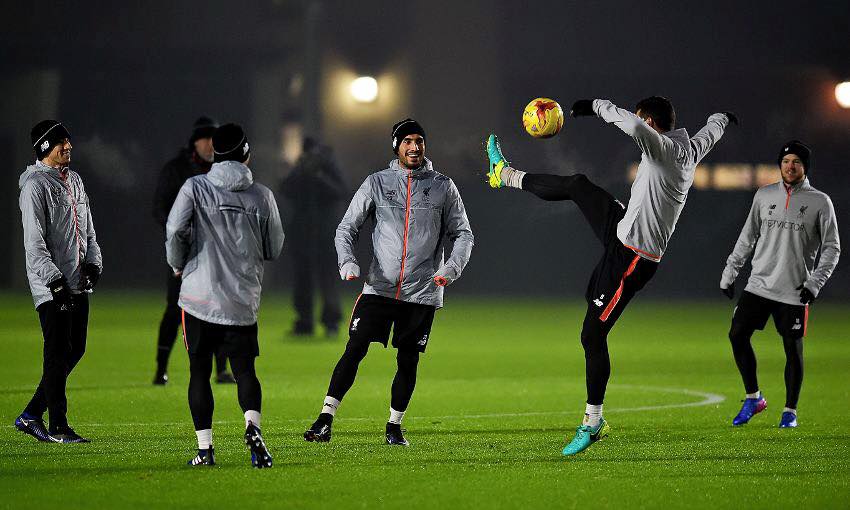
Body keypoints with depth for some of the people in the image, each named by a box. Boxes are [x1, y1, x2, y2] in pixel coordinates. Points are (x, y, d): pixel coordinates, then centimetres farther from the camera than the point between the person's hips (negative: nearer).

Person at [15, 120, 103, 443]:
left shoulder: (74, 180, 17)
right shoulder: (35, 185, -10)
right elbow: (34, 241, -16)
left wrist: (93, 262, 6)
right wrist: (55, 280, -21)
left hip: (78, 283, 8)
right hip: (50, 286, -8)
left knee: (75, 350, 8)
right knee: (58, 355, -6)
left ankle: (31, 416, 17)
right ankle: (57, 427, 0)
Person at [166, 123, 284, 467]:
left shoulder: (195, 188, -3)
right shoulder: (261, 196, 3)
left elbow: (174, 230, -14)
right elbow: (274, 249, 10)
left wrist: (178, 264, 4)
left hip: (200, 296, -1)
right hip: (244, 302, 1)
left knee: (199, 373, 8)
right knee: (245, 370, 9)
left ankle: (205, 448, 4)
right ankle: (252, 426, -19)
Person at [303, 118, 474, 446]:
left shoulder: (443, 186, 7)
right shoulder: (377, 183, 5)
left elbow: (463, 234, 10)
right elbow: (346, 228, 7)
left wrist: (451, 268, -8)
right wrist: (347, 263, -12)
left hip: (422, 293, 1)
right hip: (379, 288, -1)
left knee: (408, 362, 4)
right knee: (354, 350, -11)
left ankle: (394, 426, 20)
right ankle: (325, 420, -10)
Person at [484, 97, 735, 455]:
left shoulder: (664, 148, -23)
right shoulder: (691, 151, 4)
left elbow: (634, 126, -44)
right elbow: (711, 132, 28)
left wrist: (597, 106, -29)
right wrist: (722, 119, 51)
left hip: (630, 260, -10)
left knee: (593, 336, -5)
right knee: (577, 185, 19)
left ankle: (593, 422, 3)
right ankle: (506, 176, 43)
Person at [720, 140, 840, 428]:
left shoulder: (819, 202, 0)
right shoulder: (764, 195, 9)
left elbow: (832, 248, 1)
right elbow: (747, 237, 16)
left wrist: (814, 283, -9)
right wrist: (729, 273, 11)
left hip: (794, 292, -3)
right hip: (759, 284, 3)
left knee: (793, 350, -1)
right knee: (737, 334, -6)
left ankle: (790, 411, 13)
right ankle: (753, 398, 9)